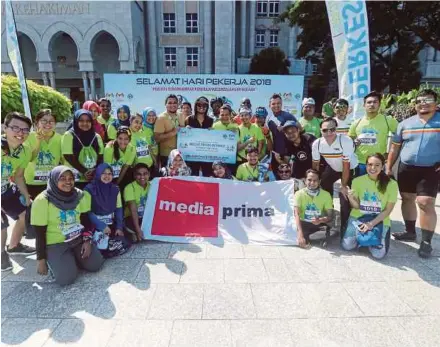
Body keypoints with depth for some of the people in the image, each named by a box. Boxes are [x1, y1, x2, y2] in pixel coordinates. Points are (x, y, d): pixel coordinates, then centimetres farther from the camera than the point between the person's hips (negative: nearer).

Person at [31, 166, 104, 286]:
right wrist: (41, 259, -9)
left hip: (78, 239, 4)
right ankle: (53, 261, 14)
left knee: (95, 265, -9)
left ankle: (73, 256, 19)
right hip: (55, 243, -4)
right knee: (66, 278, -18)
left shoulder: (79, 195, -4)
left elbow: (86, 220, 4)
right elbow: (40, 233, -11)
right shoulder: (42, 200, -16)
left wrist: (87, 240, -9)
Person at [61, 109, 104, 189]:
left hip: (94, 180, 4)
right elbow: (69, 157, -9)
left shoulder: (96, 137, 11)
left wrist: (95, 171, -10)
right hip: (75, 180, -4)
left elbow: (100, 157, 7)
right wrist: (84, 171, -15)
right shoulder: (68, 135, -2)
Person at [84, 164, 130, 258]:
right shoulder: (89, 189, -8)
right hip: (95, 225, -4)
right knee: (105, 246, -24)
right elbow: (87, 212, -11)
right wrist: (102, 226, -19)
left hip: (111, 224, 4)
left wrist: (119, 227, -7)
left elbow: (119, 209, 6)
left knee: (122, 244, -16)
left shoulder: (115, 189, 5)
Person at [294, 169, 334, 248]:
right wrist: (300, 234, -34)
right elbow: (297, 214, -20)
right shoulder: (299, 193, -10)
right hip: (304, 224, -1)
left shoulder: (326, 194, -6)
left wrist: (321, 220, -32)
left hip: (319, 224, 2)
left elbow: (330, 216, -7)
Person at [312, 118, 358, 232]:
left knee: (346, 198, -13)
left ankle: (344, 226, 7)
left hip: (350, 169, -4)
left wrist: (343, 186, -21)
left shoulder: (346, 141, -35)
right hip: (332, 168, 5)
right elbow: (315, 164, -7)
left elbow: (346, 166, -27)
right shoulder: (317, 143, -22)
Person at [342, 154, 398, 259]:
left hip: (380, 220, -1)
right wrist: (351, 198, -26)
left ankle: (369, 237, 16)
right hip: (358, 217, 1)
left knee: (379, 253, -16)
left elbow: (388, 210, -7)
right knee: (347, 246, -12)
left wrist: (371, 224, -17)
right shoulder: (357, 181, -5)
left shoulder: (391, 184, -10)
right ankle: (361, 237, 20)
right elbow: (356, 206, -3)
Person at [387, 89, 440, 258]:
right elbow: (395, 147, 10)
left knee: (426, 203, -10)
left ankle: (426, 241, 3)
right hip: (406, 168, 4)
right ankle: (410, 232, 28)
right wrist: (388, 167, 6)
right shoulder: (405, 123, 7)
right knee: (407, 199, 11)